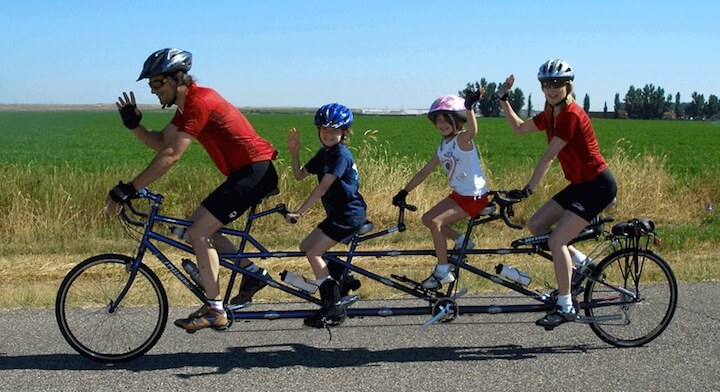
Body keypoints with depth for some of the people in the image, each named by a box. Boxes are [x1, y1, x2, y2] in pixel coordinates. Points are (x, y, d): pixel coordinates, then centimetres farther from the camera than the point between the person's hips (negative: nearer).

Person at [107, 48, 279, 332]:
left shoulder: (199, 102, -17)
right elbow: (160, 143, 16)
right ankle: (252, 271, 16)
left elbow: (171, 155, -24)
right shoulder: (186, 105, 15)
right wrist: (133, 125, -2)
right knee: (195, 225, 12)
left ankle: (215, 310, -4)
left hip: (256, 172, -10)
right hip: (246, 173, 10)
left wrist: (128, 189, -24)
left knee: (198, 233, -11)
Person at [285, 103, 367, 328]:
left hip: (349, 214, -10)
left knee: (313, 253, -13)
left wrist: (298, 212, -28)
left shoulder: (341, 154, -17)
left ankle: (333, 307, -8)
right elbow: (299, 175, 14)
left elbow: (323, 187, -25)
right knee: (306, 247, 10)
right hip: (338, 213, 10)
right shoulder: (324, 153, 11)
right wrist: (293, 151, -2)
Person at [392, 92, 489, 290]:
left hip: (474, 197, -9)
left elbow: (472, 131, -41)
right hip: (459, 194, 9)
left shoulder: (462, 139, -16)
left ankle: (443, 272, -10)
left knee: (436, 222, -19)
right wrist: (404, 192, 8)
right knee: (427, 219, 9)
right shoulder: (443, 149, 8)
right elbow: (424, 172, 13)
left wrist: (469, 106, -58)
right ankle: (461, 241, 20)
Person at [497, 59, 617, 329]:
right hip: (580, 184, 9)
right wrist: (503, 100, 10)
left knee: (556, 241, -14)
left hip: (598, 185, -9)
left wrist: (528, 190, -17)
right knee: (535, 225, 5)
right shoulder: (550, 115, 6)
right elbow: (519, 128, 20)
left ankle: (566, 308, -5)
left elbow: (548, 157, -21)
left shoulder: (571, 115, -21)